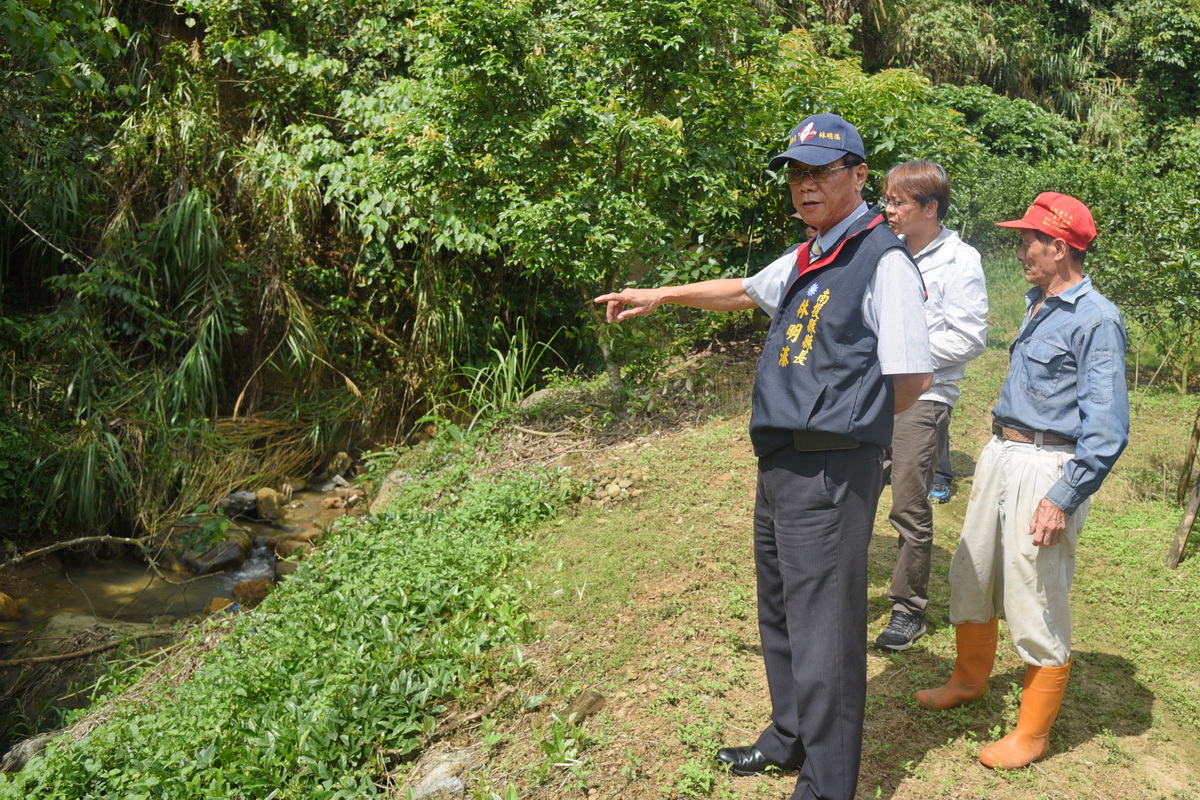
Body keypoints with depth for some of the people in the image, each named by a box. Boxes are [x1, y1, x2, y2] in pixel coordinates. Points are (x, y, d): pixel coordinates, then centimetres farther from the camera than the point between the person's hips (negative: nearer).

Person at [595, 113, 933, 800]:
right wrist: (658, 296, 30)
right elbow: (742, 291, 31)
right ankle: (791, 738, 42)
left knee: (823, 634, -1)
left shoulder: (884, 260, -13)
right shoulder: (805, 259, 14)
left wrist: (849, 426, -1)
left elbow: (912, 379, -15)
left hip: (831, 472, -9)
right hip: (781, 464, 9)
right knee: (780, 615, 22)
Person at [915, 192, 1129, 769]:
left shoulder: (1096, 320, -15)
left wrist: (1063, 499, -22)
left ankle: (1032, 734, 17)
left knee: (1035, 605, 1)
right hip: (1001, 455, 9)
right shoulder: (1037, 306, 12)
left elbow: (1107, 428, -19)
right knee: (970, 576, 18)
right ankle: (969, 680, 40)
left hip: (1047, 466, -9)